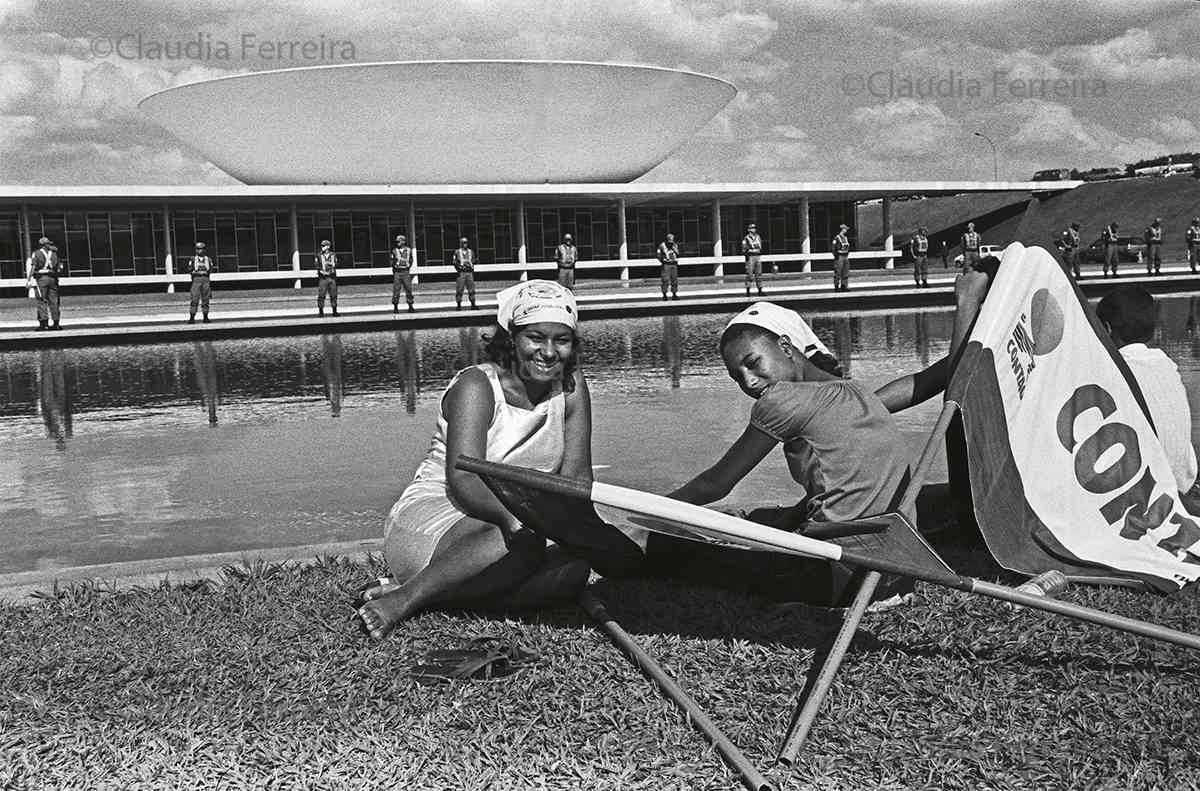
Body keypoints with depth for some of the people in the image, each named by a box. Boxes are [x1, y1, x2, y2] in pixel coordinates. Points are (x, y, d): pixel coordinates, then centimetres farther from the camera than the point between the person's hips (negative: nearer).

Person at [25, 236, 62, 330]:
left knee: (41, 301, -3)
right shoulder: (54, 254, 15)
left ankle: (44, 322, -11)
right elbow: (59, 268, 8)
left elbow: (33, 268, -6)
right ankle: (56, 323, 4)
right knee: (53, 301, 6)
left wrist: (28, 280, -7)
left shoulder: (37, 253, 2)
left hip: (41, 278, -4)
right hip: (52, 279, 4)